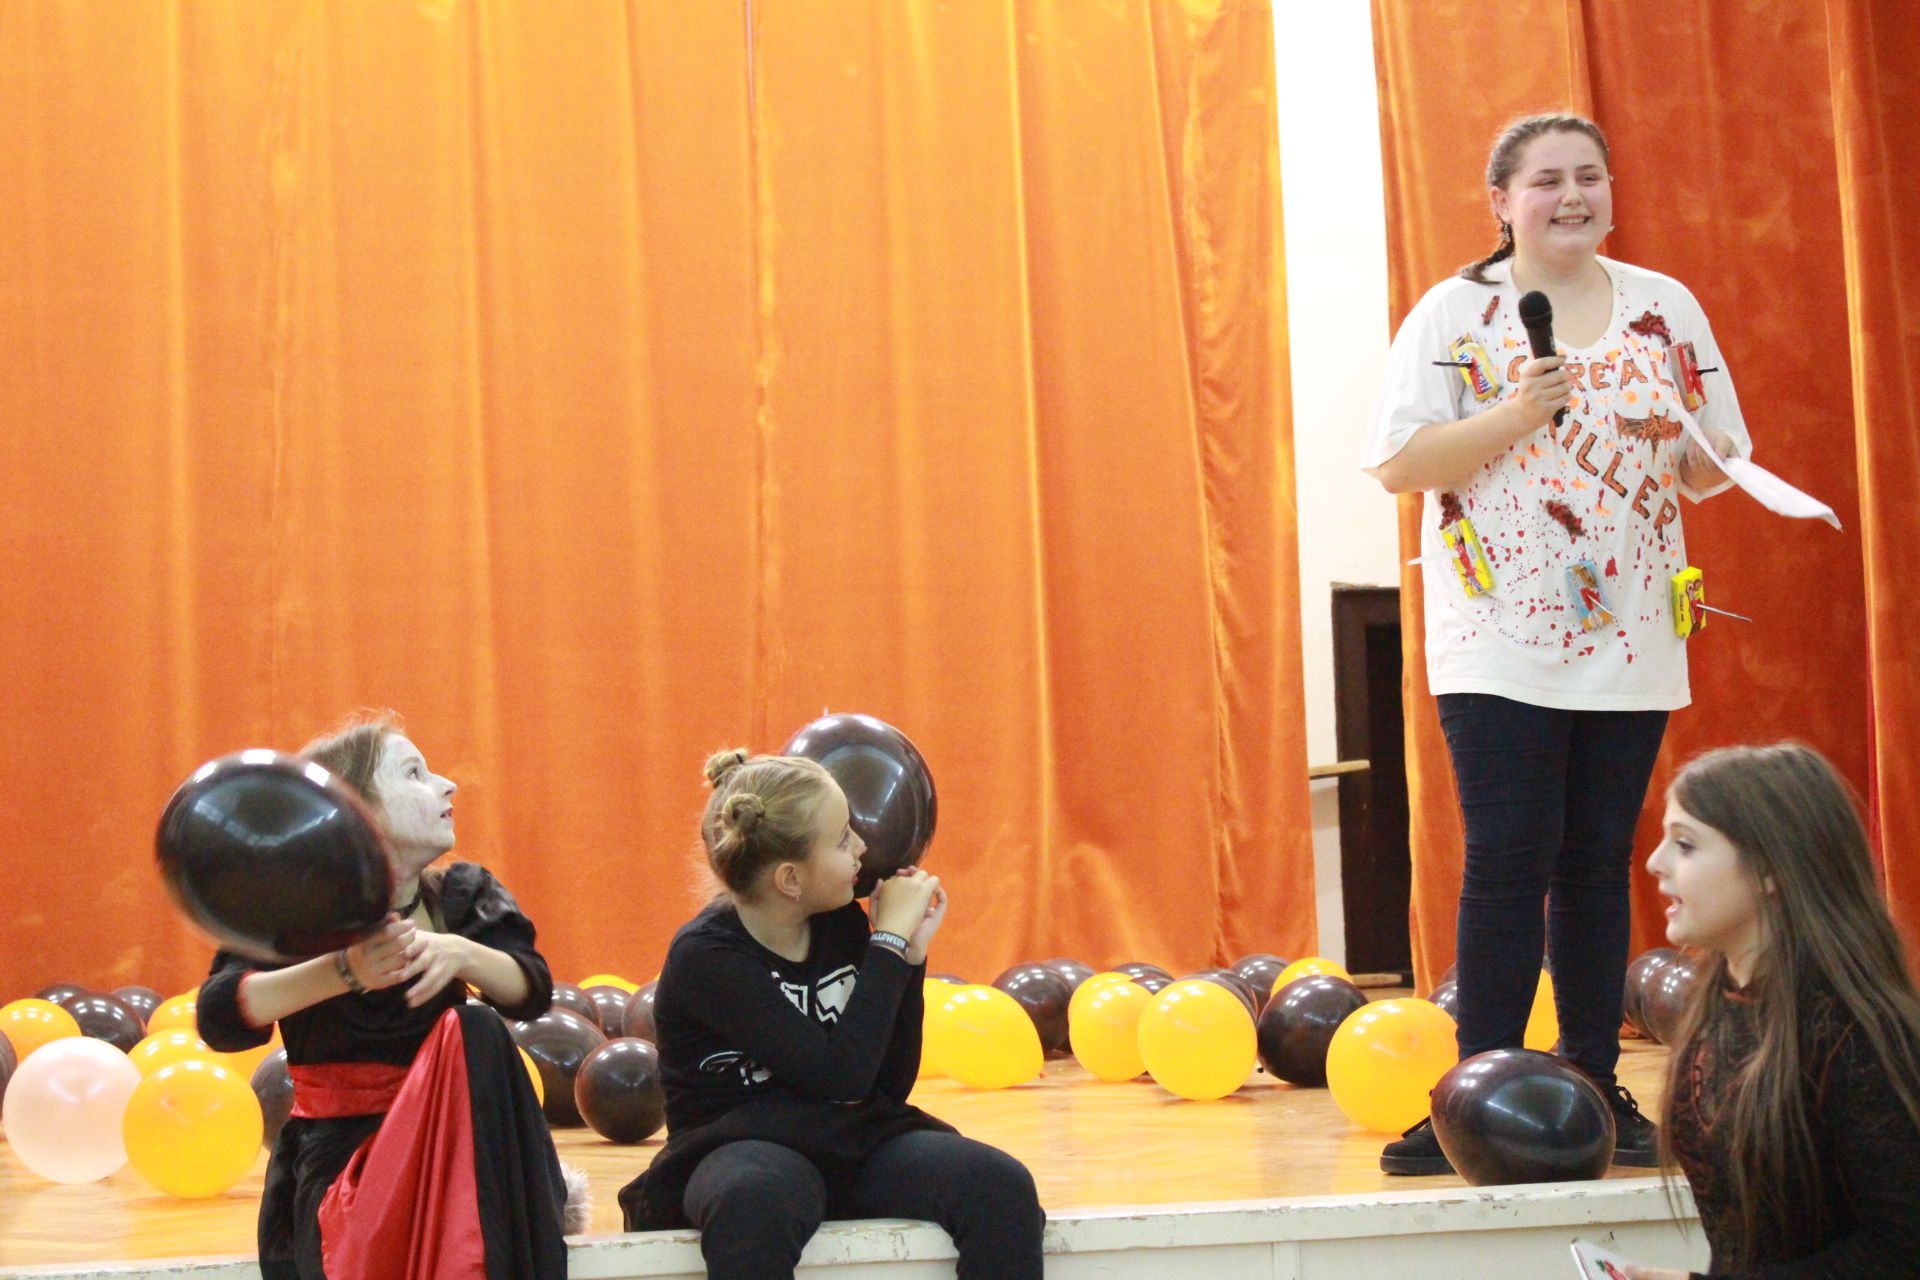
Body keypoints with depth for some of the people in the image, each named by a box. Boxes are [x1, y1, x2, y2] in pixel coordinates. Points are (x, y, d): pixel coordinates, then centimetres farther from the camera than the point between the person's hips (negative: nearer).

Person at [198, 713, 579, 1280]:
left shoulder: (464, 897, 4)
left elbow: (533, 991, -9)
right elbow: (220, 1019, -22)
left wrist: (461, 953, -30)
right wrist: (342, 971, -37)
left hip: (450, 1137, 4)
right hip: (336, 1151, -3)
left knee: (475, 1033, -27)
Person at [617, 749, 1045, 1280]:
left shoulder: (841, 924, 6)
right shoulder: (705, 957, -12)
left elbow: (890, 1085, 10)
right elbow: (842, 1073, -21)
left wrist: (911, 953, 1)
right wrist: (891, 938, -13)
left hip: (853, 1144, 6)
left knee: (1002, 1186, -23)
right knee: (755, 1201, -43)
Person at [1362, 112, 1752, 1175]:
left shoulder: (1666, 308, 10)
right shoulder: (1455, 313, 1)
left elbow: (1716, 470, 15)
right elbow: (1397, 464, -6)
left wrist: (1686, 434, -8)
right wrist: (1515, 414, -17)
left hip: (1631, 642, 3)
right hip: (1500, 642, -3)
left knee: (1598, 866, 6)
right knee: (1508, 867, -7)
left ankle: (1594, 1089, 14)